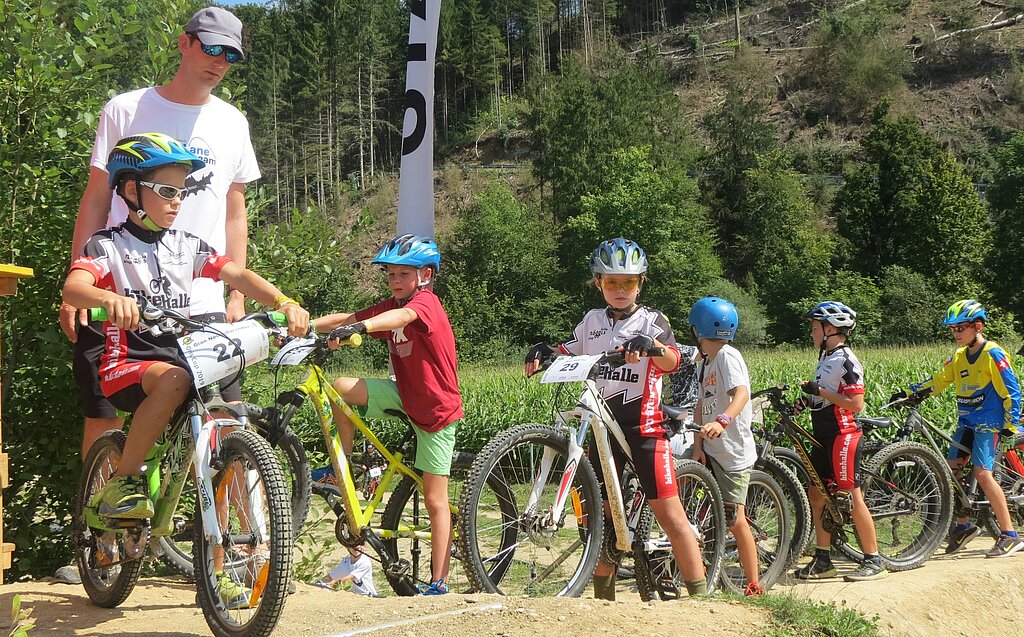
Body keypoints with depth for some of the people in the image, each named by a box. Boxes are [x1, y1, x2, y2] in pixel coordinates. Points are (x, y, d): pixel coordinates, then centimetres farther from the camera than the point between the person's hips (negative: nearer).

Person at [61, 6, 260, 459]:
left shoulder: (232, 124, 13)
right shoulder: (126, 110, 4)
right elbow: (95, 200, 5)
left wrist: (237, 297, 8)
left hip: (202, 303, 2)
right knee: (104, 421, 0)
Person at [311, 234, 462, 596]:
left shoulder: (426, 302, -19)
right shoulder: (392, 305, 4)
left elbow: (402, 317, -42)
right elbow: (346, 319, -3)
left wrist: (359, 327, -60)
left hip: (436, 410, -7)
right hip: (403, 396, 7)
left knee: (435, 501, -4)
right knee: (340, 388, -13)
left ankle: (439, 583, 1)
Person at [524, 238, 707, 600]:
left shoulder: (651, 321, 0)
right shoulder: (593, 322, 14)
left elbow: (672, 361, -17)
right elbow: (568, 354, 15)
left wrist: (652, 345, -39)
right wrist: (543, 353, -7)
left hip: (644, 426, -5)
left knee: (669, 513, -8)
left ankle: (699, 594, -4)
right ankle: (603, 595, 19)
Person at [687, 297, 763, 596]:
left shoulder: (727, 356, -13)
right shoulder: (705, 363, 14)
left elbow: (741, 393, -30)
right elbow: (701, 405, 10)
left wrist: (722, 421, -48)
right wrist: (698, 445, -3)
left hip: (734, 453, -9)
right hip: (712, 451, 9)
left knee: (735, 521, -7)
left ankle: (754, 585, 3)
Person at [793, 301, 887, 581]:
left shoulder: (846, 360, -14)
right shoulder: (826, 358, 15)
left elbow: (856, 403, -21)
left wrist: (819, 391, -21)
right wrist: (808, 400, 7)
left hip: (842, 436, -10)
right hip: (823, 436, 10)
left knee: (851, 498, -6)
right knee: (816, 495, 9)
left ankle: (873, 561, 3)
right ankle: (822, 561, 16)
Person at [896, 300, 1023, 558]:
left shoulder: (993, 354, -10)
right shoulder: (959, 356, 10)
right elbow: (938, 381, 12)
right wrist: (908, 393, 1)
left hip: (988, 423, -7)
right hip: (966, 423, 7)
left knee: (982, 473, -16)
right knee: (950, 471, 1)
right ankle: (963, 526, 17)